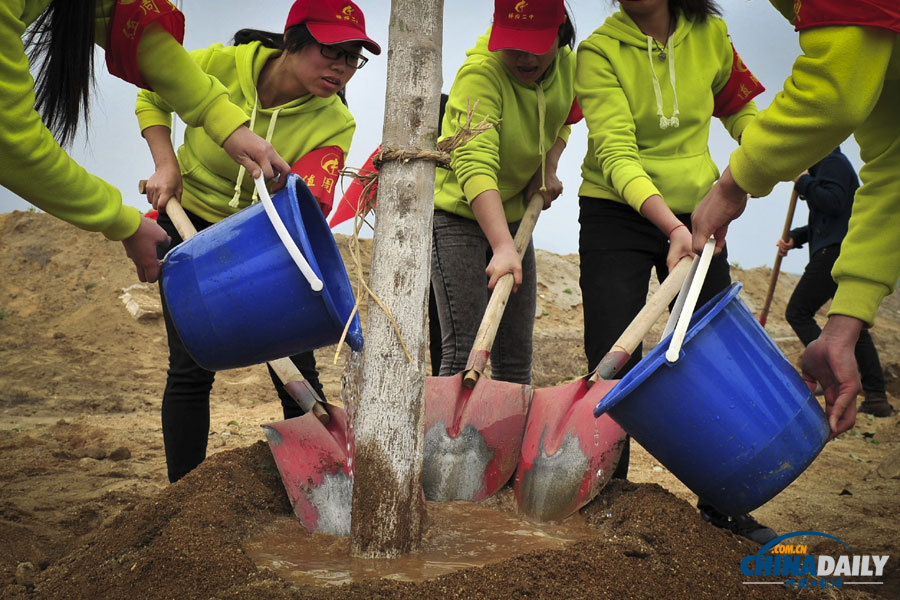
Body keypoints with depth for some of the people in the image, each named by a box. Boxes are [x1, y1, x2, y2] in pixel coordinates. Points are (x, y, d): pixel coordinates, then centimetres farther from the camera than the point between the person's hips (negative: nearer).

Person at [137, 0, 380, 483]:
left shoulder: (334, 124, -20)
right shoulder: (221, 64, -20)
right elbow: (151, 98, -1)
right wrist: (166, 165, -14)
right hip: (188, 223, -1)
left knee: (298, 371, -1)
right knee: (191, 367, -4)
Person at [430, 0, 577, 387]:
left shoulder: (568, 66, -3)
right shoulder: (480, 73, -25)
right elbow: (474, 166, -37)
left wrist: (548, 168, -1)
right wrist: (502, 248, -49)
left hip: (513, 216, 7)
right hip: (458, 213, -6)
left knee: (516, 358, 6)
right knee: (464, 351, -16)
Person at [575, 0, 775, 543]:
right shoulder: (599, 51, -11)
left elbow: (739, 109, 19)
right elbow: (616, 153, -22)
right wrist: (672, 226, -35)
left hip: (696, 215, 4)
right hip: (617, 216, -3)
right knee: (614, 367, -7)